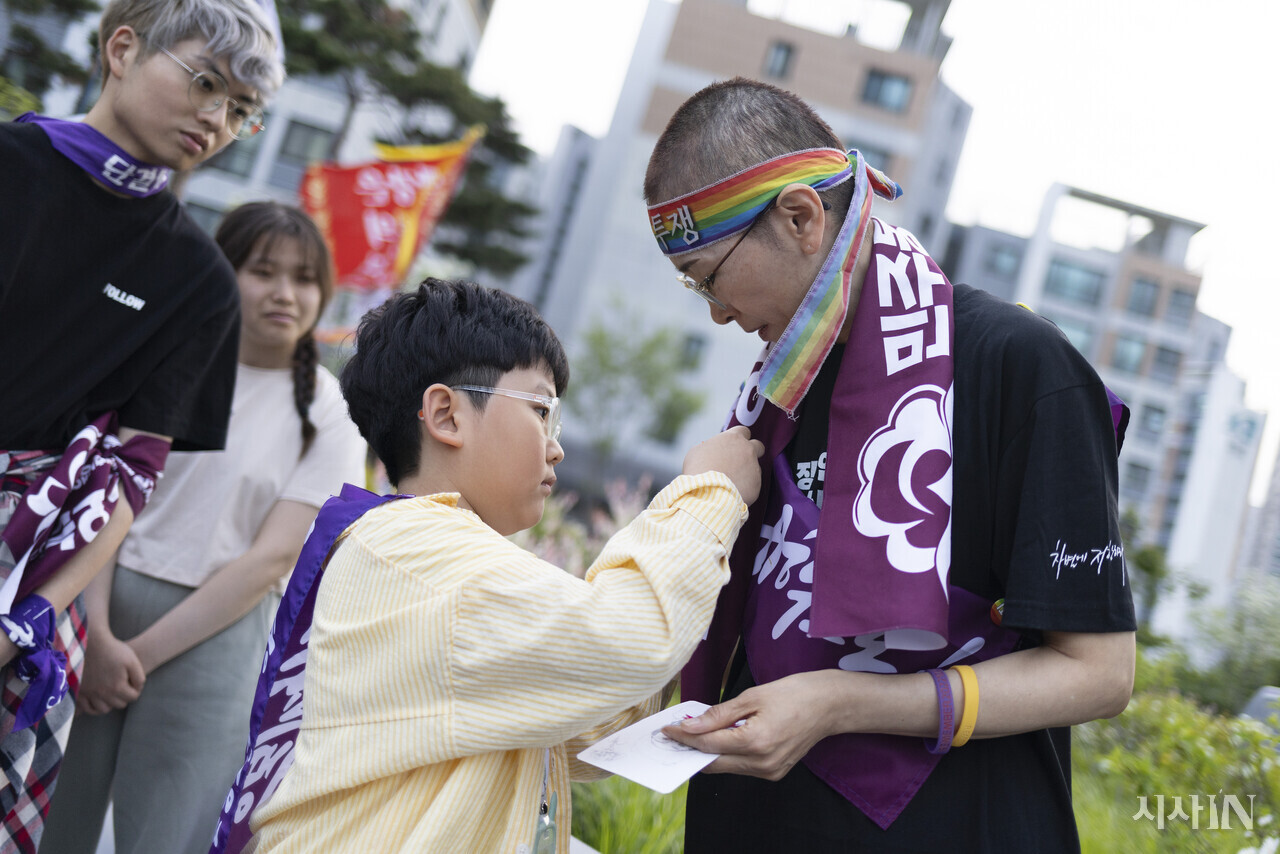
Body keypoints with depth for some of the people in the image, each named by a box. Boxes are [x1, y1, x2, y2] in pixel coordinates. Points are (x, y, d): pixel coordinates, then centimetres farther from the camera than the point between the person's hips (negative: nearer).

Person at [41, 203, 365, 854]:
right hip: (102, 601, 2)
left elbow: (272, 560, -6)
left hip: (212, 634, -1)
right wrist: (96, 635, -13)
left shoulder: (329, 415, 0)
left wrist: (143, 653, -9)